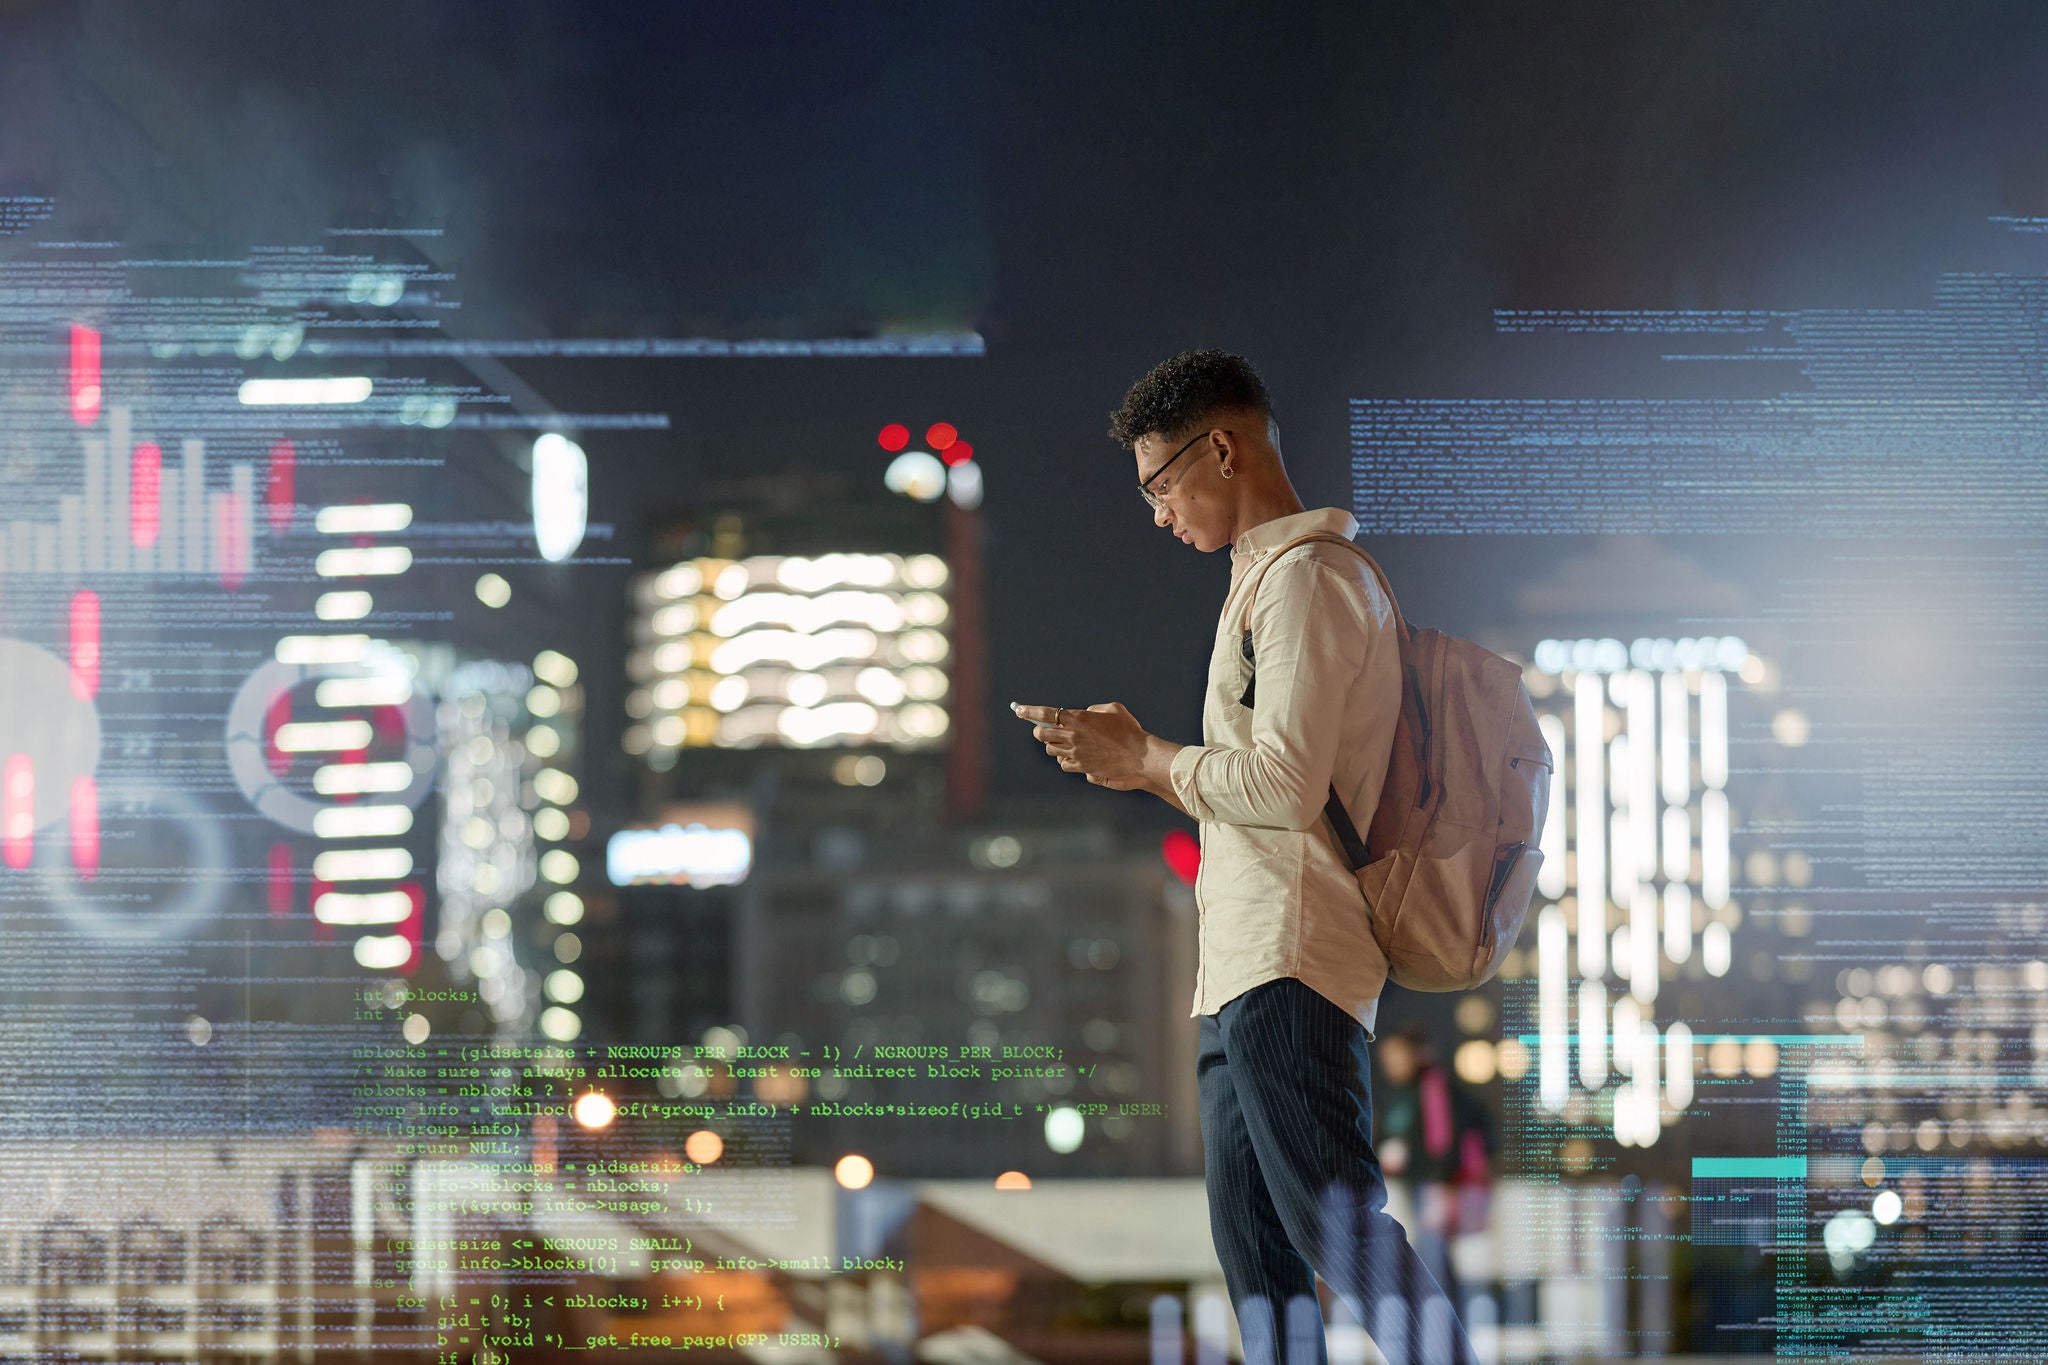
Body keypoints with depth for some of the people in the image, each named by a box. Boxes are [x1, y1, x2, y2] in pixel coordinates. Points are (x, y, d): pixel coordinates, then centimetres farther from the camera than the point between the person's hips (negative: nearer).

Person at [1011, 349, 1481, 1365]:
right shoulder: (1270, 580, 24)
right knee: (1255, 1259, 7)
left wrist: (1145, 759, -6)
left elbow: (1285, 787, -19)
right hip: (1248, 973, 10)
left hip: (1290, 968, -10)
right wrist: (1135, 760, 14)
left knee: (1337, 1225, -15)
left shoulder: (1305, 577, -9)